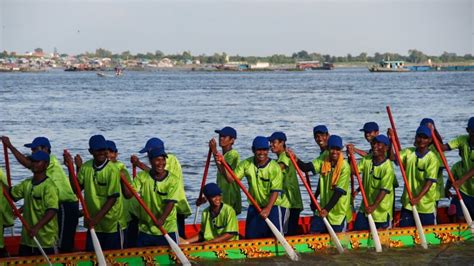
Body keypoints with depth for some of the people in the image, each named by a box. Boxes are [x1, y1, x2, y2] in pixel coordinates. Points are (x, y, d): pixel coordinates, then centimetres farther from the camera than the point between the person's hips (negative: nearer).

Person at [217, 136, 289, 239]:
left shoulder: (275, 168, -18)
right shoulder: (246, 164, -6)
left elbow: (275, 191, -20)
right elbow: (231, 179, -11)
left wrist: (268, 209, -30)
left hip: (274, 204, -4)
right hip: (255, 204, 4)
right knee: (251, 236, 7)